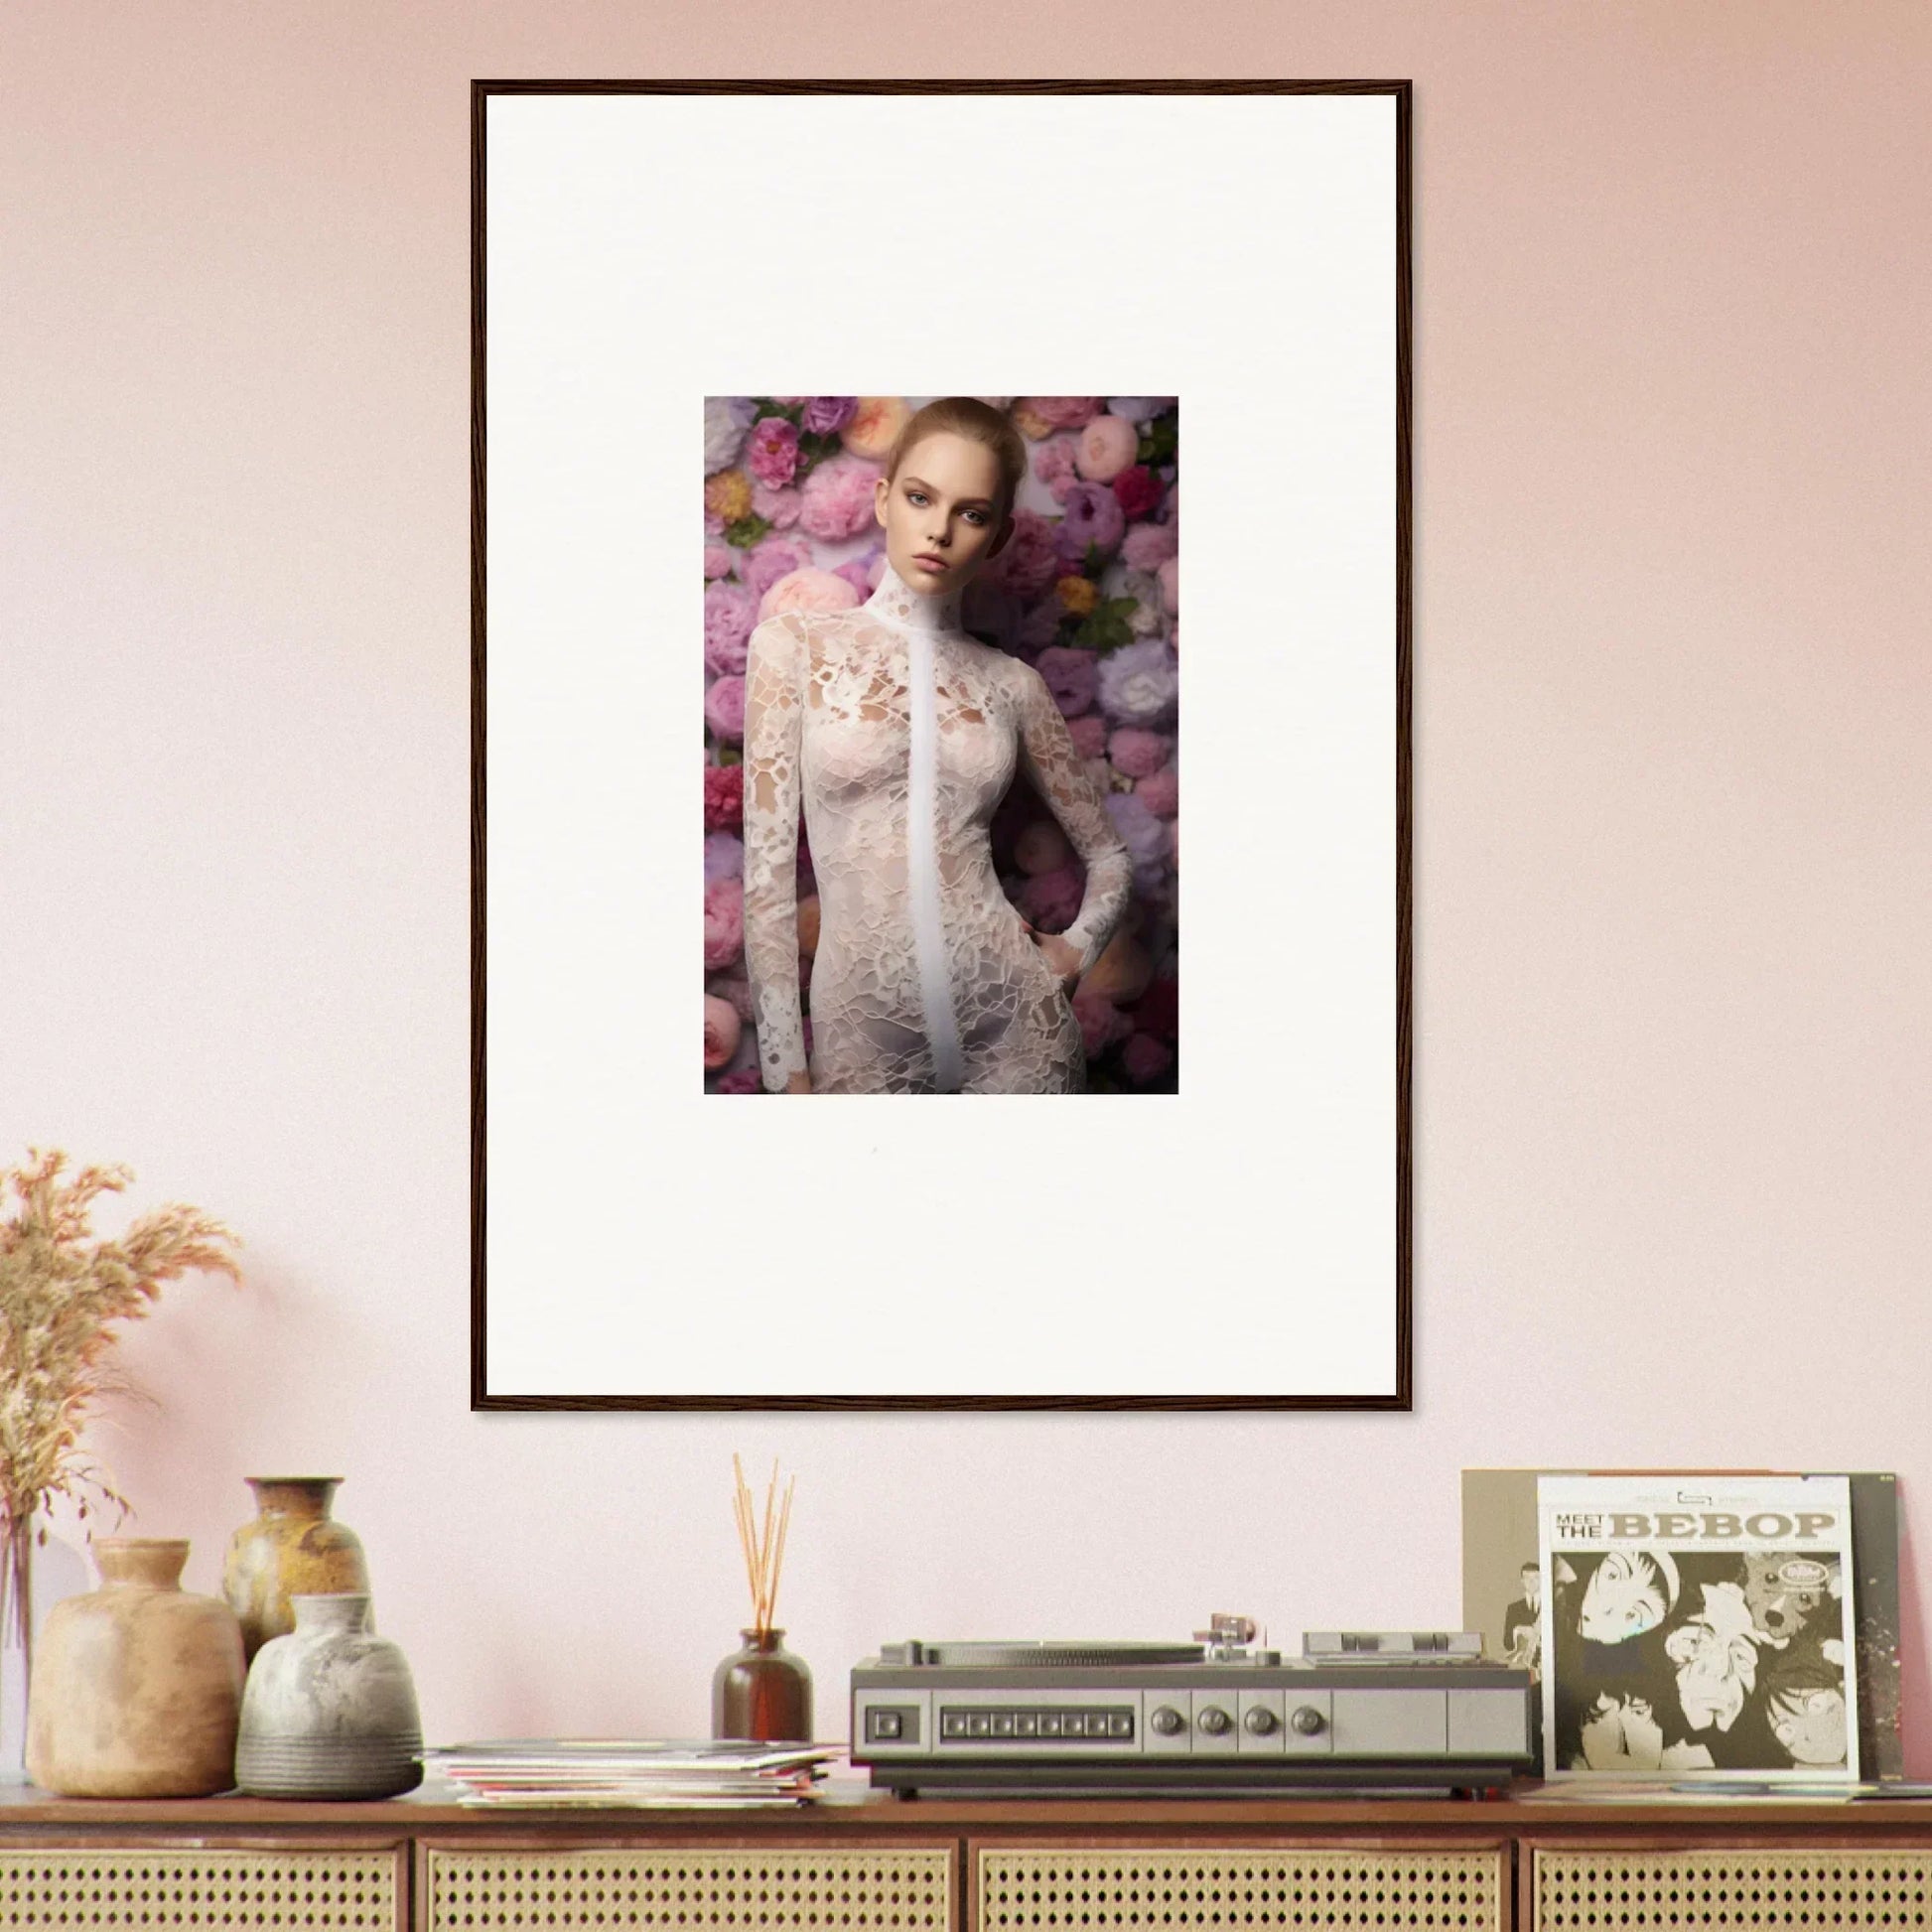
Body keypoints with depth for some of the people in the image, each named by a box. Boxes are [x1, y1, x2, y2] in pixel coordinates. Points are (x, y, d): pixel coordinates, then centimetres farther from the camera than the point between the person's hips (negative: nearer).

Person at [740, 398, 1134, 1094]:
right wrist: (785, 1070, -8)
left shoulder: (1012, 685, 7)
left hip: (1014, 1024, 2)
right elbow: (766, 871, -3)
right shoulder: (796, 645, 0)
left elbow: (1109, 856, 19)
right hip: (864, 1032, -2)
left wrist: (1076, 947, 0)